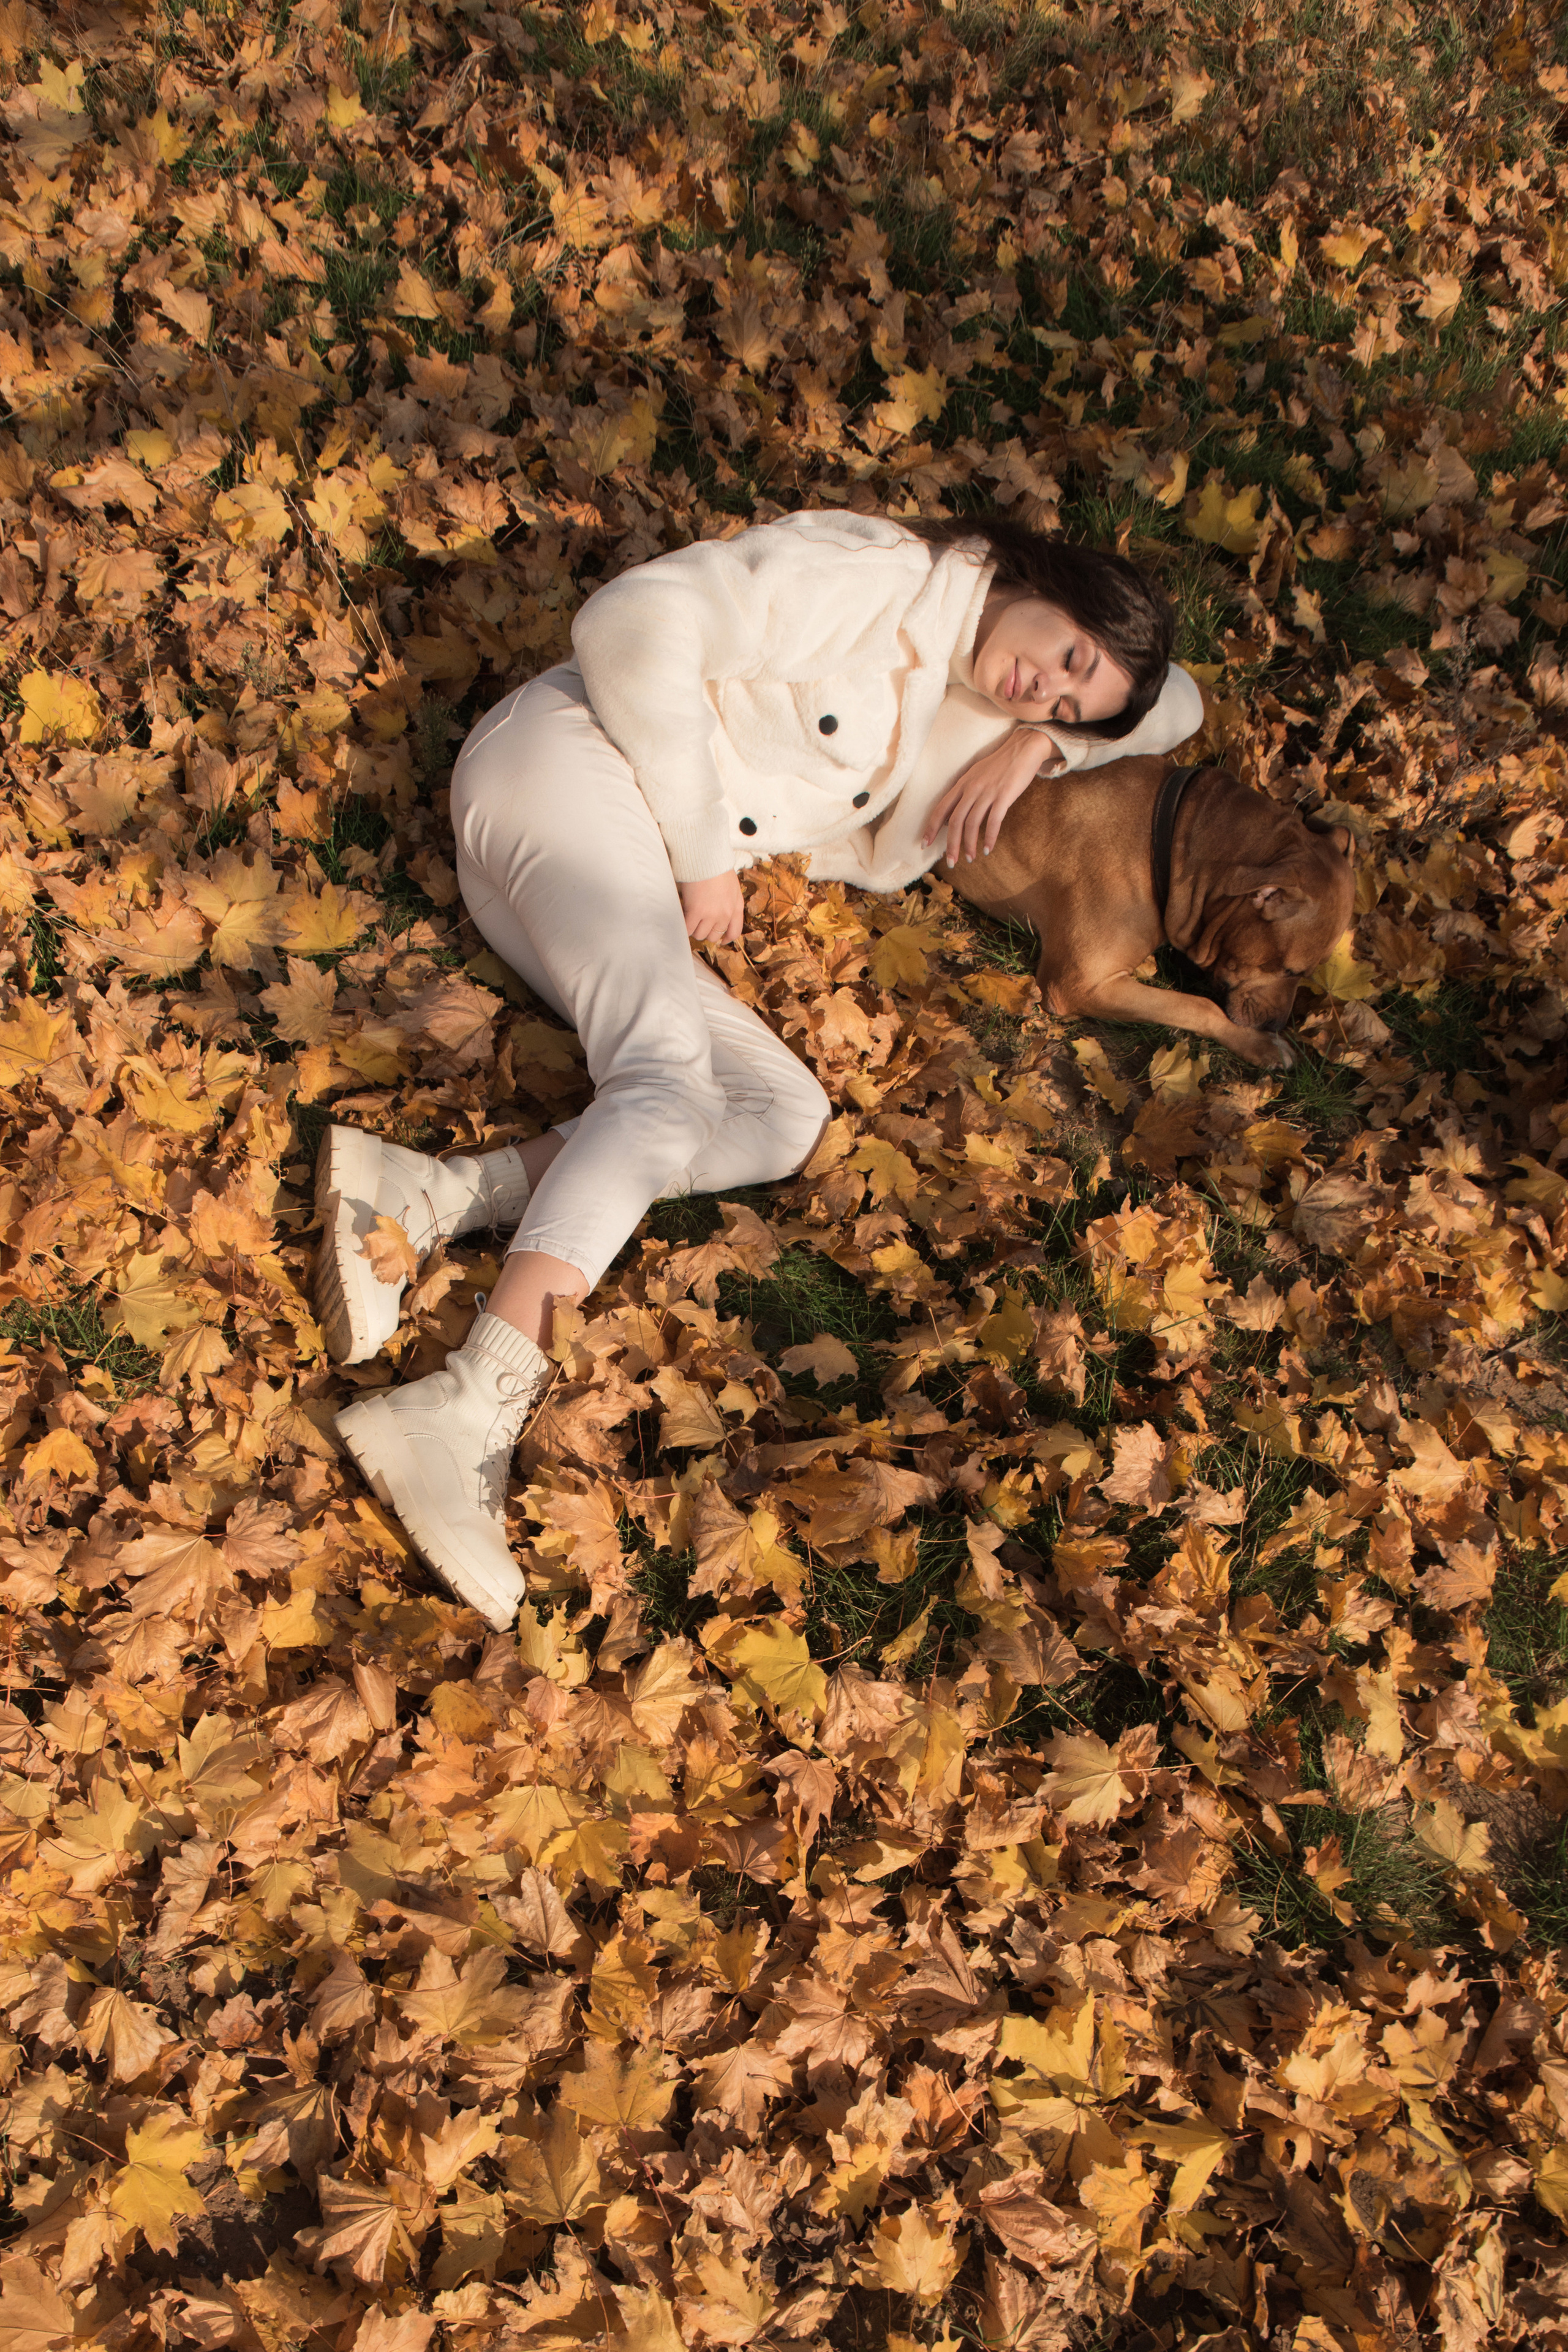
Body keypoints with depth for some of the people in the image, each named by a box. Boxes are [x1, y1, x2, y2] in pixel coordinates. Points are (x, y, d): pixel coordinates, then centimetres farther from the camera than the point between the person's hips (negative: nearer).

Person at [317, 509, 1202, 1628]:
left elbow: (1176, 704, 25)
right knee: (671, 1074, -31)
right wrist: (704, 846, -13)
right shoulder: (881, 571, -6)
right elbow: (637, 622, -15)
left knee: (786, 1117, -13)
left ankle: (435, 1199, -28)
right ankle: (478, 1403, -46)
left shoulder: (961, 692, 19)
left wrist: (1040, 739, 4)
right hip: (572, 755, -8)